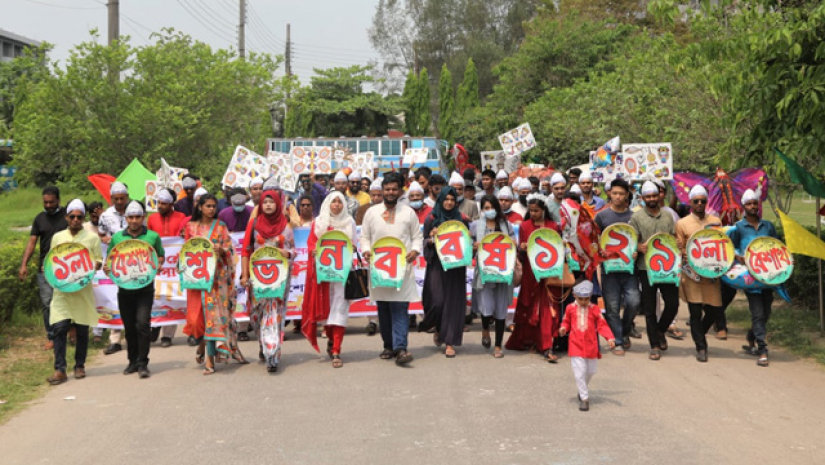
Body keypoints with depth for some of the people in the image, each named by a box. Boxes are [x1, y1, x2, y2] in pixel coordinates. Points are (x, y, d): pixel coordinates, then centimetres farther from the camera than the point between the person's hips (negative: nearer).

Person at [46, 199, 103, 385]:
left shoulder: (92, 238, 4)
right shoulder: (57, 237, 10)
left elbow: (99, 261, 4)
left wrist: (92, 266, -17)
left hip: (83, 289, -1)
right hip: (62, 289, 1)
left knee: (82, 330, 6)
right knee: (59, 328, -9)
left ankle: (80, 366, 21)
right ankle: (60, 370, -8)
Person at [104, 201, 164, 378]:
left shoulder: (153, 237, 3)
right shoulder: (117, 237, 8)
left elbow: (161, 257, 12)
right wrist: (107, 268, -6)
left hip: (145, 286, -3)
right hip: (125, 287, 3)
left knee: (142, 323, -13)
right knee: (129, 326, 10)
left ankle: (142, 363, -6)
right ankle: (133, 360, 24)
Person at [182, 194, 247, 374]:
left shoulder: (220, 226, 7)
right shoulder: (191, 227, 9)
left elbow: (229, 249, 4)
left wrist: (221, 250, -17)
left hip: (217, 275, -2)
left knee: (212, 312, -8)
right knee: (196, 314, 0)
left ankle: (210, 359, -7)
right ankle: (202, 344, 28)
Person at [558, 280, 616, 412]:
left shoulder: (595, 309, -1)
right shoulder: (570, 308, 1)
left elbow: (602, 325, -2)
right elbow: (566, 321, 14)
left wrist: (609, 338, -14)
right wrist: (563, 328, -9)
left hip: (591, 346, 2)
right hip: (575, 346, -1)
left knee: (590, 371, 15)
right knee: (579, 372, -8)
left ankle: (583, 390, 41)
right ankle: (584, 398, 1)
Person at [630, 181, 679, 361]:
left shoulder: (668, 217, 13)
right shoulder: (637, 217, 2)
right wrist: (640, 247, -23)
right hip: (646, 267, -3)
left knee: (672, 304, 1)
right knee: (649, 309, 1)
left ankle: (660, 331, 28)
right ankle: (655, 345, 10)